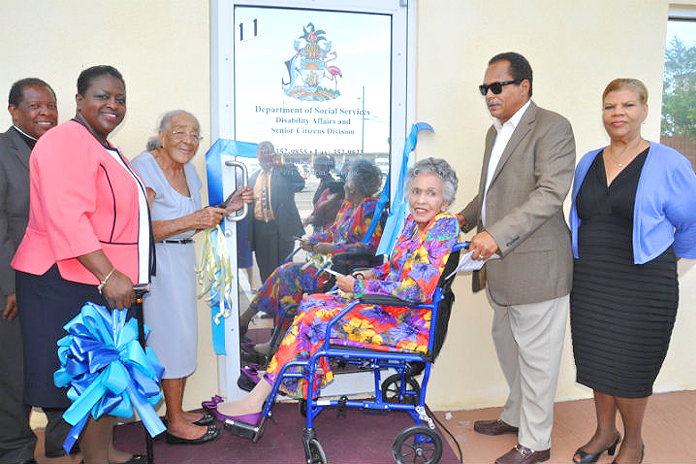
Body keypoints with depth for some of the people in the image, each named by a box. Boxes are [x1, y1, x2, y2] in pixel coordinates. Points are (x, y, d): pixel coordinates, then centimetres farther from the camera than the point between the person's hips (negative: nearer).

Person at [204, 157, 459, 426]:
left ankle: (255, 402, -4)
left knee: (314, 319, -15)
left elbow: (415, 290, -25)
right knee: (312, 302, 2)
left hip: (411, 329, -9)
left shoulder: (444, 225, -18)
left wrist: (358, 288, -17)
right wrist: (369, 274, 1)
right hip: (389, 310, 9)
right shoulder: (413, 221, 9)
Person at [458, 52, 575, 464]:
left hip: (536, 264, -9)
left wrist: (498, 235, -30)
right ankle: (516, 415, 42)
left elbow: (551, 194, -22)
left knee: (536, 354, 4)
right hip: (501, 264, 9)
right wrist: (466, 218, 12)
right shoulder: (496, 132, 17)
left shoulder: (552, 127, -11)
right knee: (508, 344, 21)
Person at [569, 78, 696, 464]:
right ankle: (605, 432, 34)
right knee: (597, 359, 13)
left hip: (643, 284, -4)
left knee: (629, 367, 5)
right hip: (590, 281, 5)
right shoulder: (587, 162, 7)